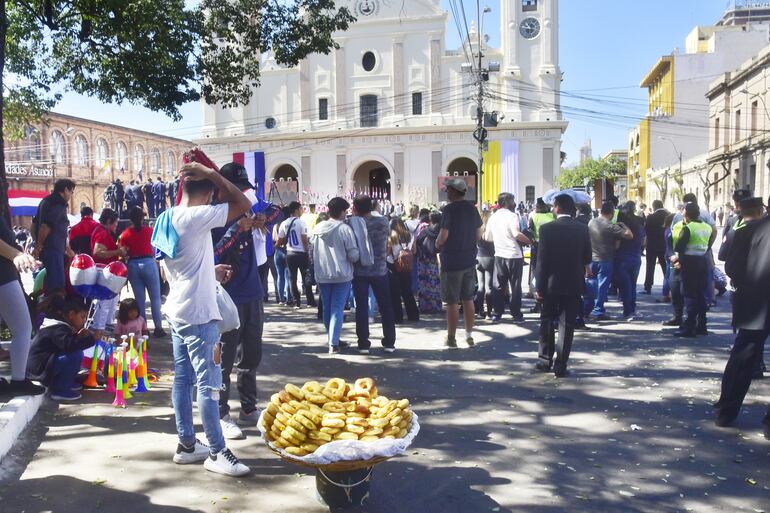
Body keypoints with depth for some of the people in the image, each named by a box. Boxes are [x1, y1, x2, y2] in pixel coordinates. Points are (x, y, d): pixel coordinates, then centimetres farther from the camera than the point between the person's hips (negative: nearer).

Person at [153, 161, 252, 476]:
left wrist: (211, 272, 21)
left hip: (177, 311, 9)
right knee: (209, 384, -4)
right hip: (198, 314, -9)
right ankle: (216, 453, 3)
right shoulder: (197, 217, -17)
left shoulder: (168, 220, 10)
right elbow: (243, 205, -20)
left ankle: (187, 444, 22)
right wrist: (211, 174, -12)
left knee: (182, 380, 13)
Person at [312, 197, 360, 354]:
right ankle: (333, 344, -5)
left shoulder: (318, 228, 2)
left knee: (327, 308, 15)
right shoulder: (345, 229, -13)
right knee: (337, 309, -1)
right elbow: (354, 255, -12)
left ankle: (331, 339, 26)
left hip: (322, 275, 5)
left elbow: (312, 247, 10)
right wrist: (359, 256, 9)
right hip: (342, 275, -5)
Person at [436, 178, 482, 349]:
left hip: (451, 261, -6)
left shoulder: (449, 209, -15)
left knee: (452, 302, 1)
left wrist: (437, 244, 1)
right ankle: (469, 336, 21)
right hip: (469, 260, 6)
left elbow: (443, 236, -19)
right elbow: (478, 235, 12)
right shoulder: (472, 209, 6)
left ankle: (451, 339, 8)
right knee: (468, 299, 14)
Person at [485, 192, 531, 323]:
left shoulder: (493, 217, 7)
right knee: (515, 286, 4)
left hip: (499, 255, 5)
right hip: (514, 255, -5)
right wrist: (530, 241, -13)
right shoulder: (512, 215, -11)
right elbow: (516, 234, -26)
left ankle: (497, 313, 14)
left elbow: (487, 237, 13)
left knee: (498, 286, 12)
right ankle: (516, 315, 8)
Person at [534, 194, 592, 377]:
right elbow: (587, 258, 8)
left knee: (547, 321, 14)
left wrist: (538, 286, -5)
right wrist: (586, 272, 27)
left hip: (552, 282, -2)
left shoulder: (547, 229, -10)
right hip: (574, 284, 2)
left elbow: (542, 259, -10)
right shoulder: (583, 229, -1)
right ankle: (560, 366, 5)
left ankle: (545, 360, 18)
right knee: (567, 324, 4)